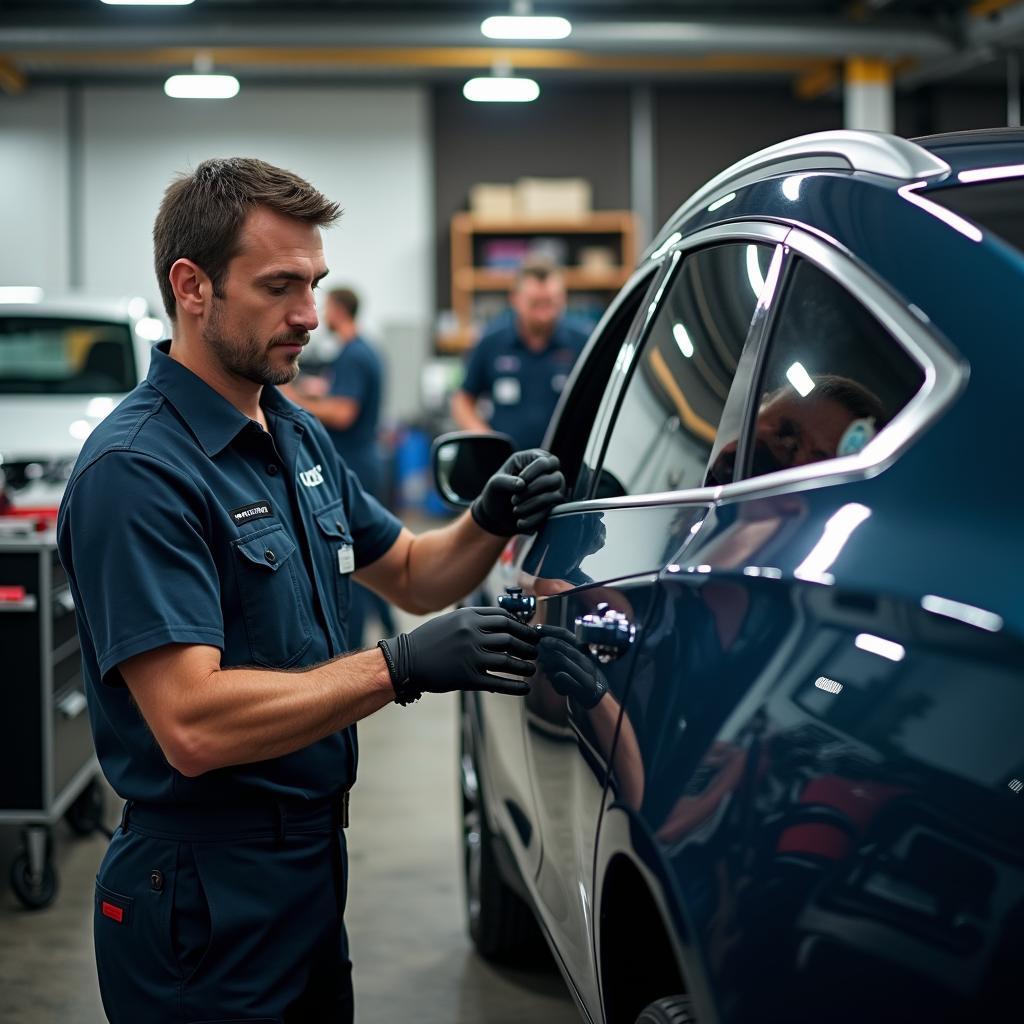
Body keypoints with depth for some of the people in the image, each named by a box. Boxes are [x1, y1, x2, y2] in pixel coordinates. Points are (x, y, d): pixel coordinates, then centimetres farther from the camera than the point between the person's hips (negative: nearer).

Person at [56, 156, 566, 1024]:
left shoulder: (299, 437, 9)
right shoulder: (136, 471, -21)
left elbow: (410, 575, 19)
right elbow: (193, 725, -28)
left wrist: (491, 523, -2)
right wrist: (402, 668, -30)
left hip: (312, 863, 9)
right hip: (206, 894, -9)